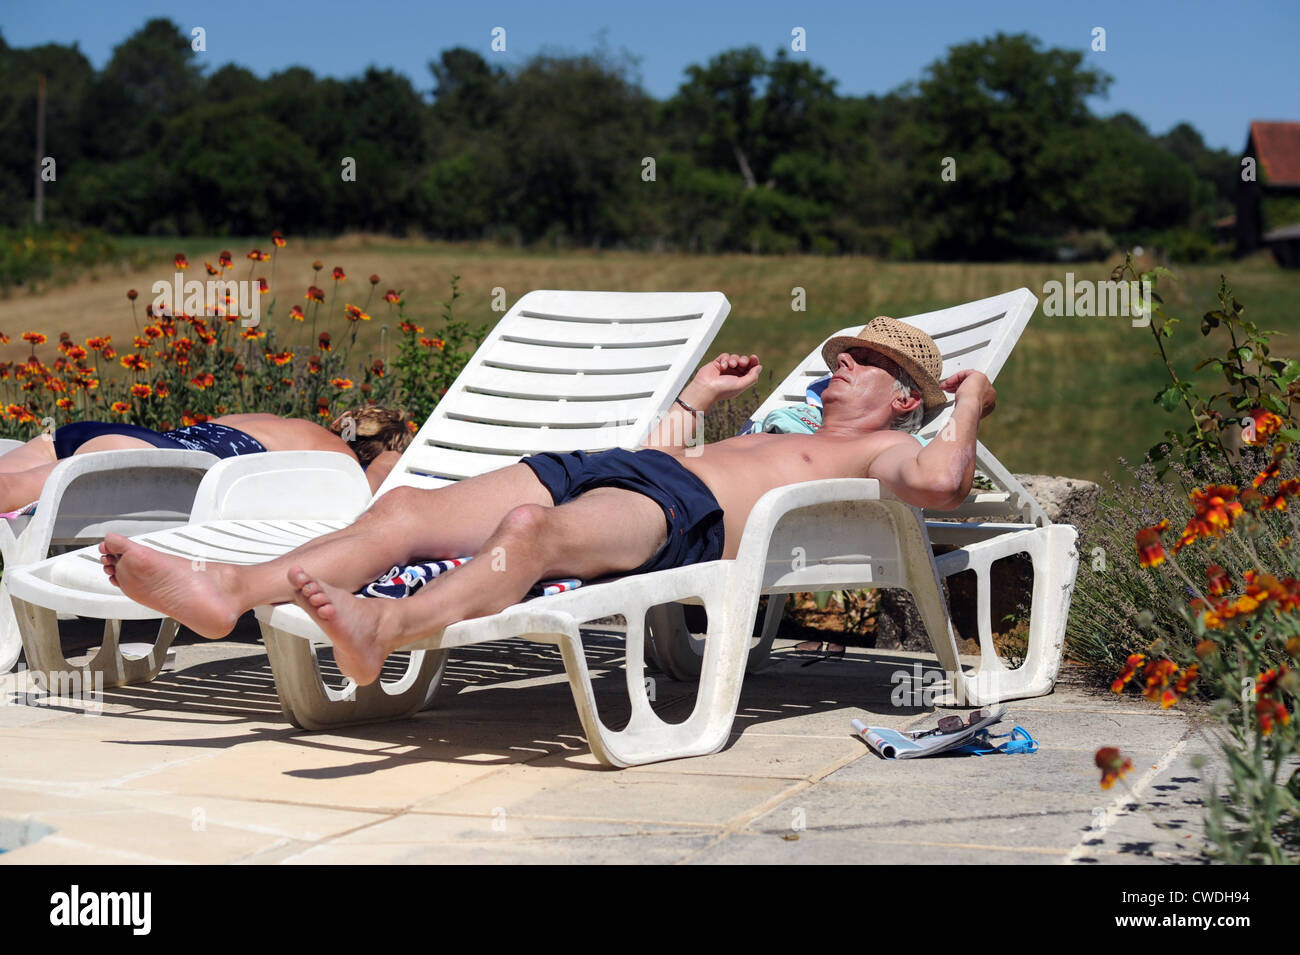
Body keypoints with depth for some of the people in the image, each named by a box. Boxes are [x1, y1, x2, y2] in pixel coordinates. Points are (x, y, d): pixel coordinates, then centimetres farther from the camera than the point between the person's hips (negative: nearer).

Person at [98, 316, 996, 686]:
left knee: (531, 530, -41)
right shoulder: (768, 438, 42)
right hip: (608, 469, 8)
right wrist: (696, 397, 51)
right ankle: (227, 589, -29)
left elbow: (939, 482, -5)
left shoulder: (879, 452, 19)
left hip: (681, 515, -8)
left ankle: (379, 629, -62)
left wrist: (971, 405, 13)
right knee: (405, 509, -14)